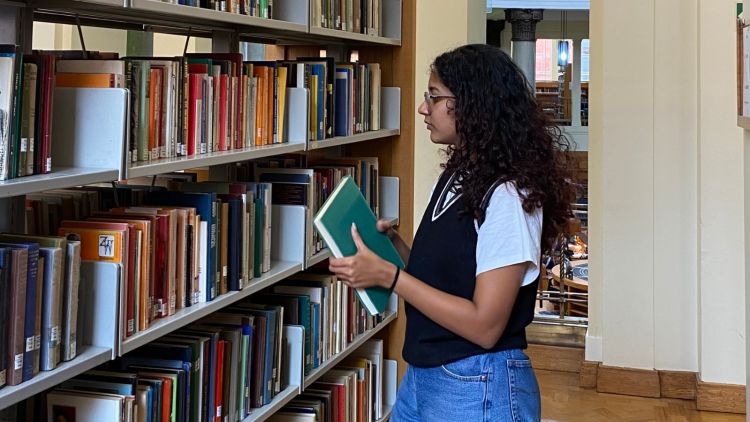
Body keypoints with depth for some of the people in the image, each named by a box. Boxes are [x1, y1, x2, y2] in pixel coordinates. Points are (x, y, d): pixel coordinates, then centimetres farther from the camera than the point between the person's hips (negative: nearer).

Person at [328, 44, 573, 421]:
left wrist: (388, 275, -21)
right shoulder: (455, 178, 9)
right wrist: (392, 242, -2)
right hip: (422, 376, 8)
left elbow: (484, 326, -22)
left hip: (478, 390, -8)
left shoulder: (508, 196, -18)